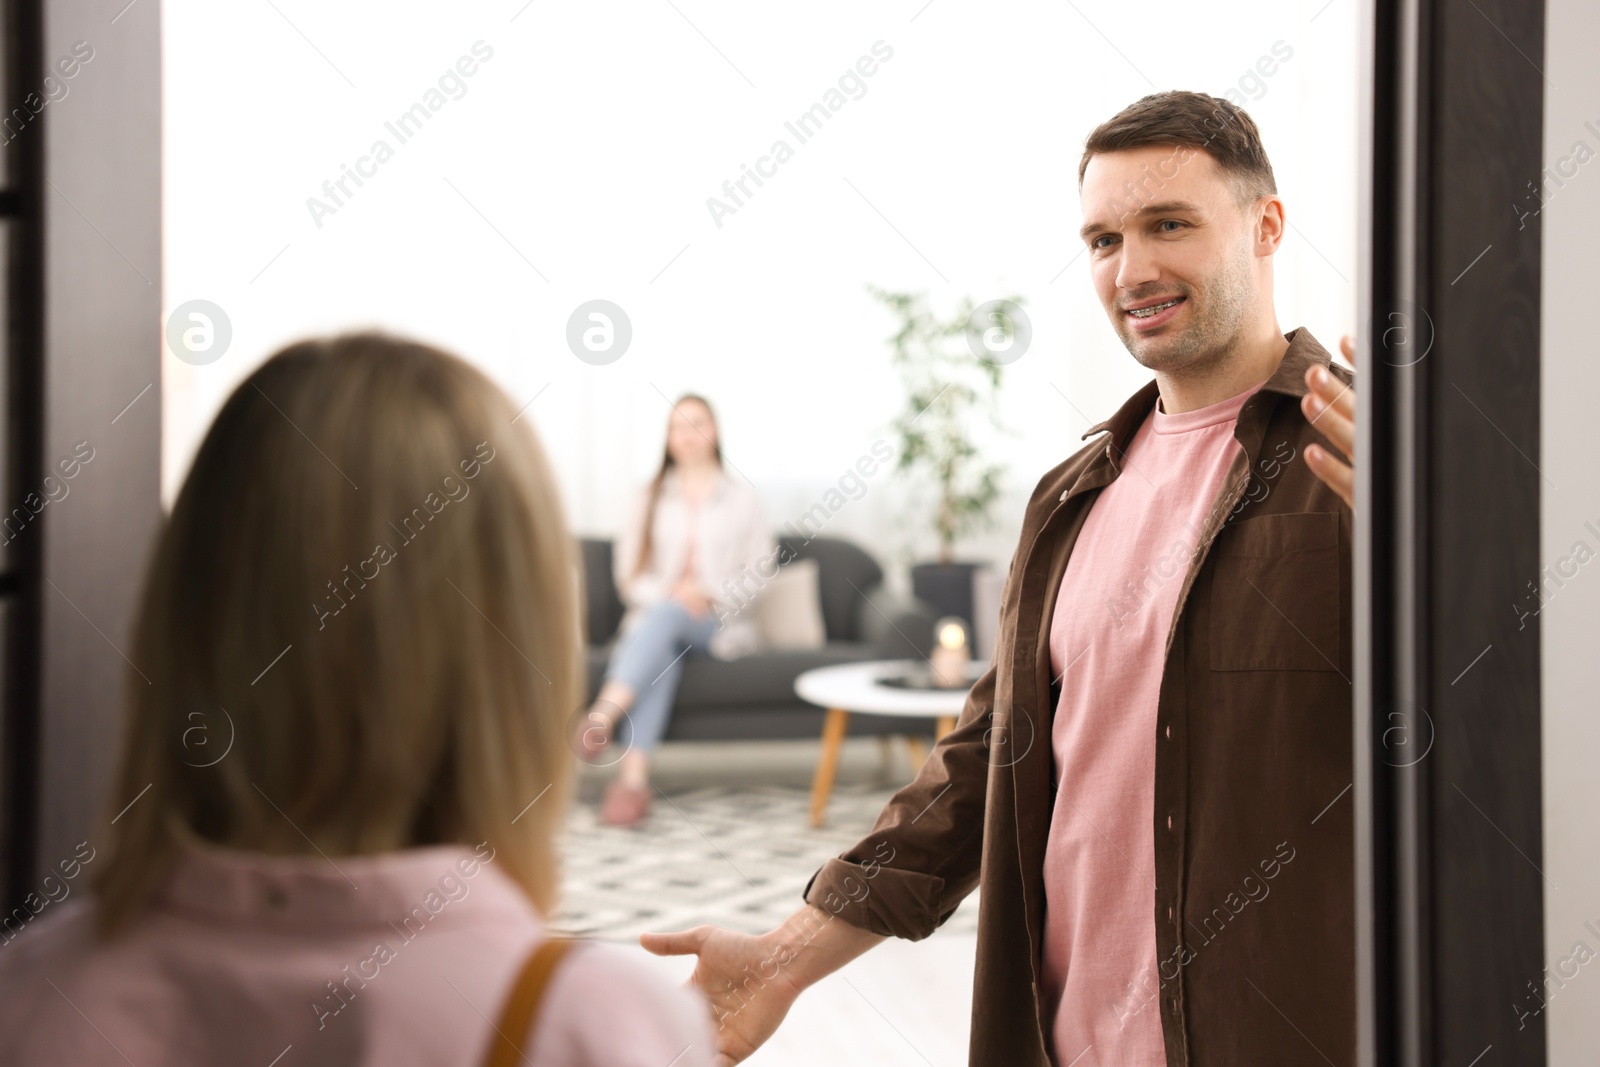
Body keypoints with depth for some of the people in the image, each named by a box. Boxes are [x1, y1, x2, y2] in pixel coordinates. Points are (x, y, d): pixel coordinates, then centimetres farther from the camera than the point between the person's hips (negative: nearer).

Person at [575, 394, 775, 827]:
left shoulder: (742, 497, 12)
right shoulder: (651, 498, 15)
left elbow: (756, 572, 3)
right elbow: (628, 573, 7)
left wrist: (709, 595, -16)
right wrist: (667, 596, -14)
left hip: (722, 625, -1)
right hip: (656, 617, 1)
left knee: (667, 617, -36)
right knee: (661, 655, -37)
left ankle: (602, 717, -54)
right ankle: (633, 780, -54)